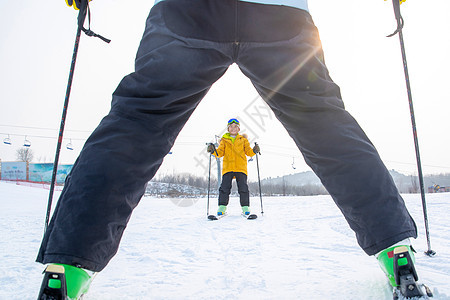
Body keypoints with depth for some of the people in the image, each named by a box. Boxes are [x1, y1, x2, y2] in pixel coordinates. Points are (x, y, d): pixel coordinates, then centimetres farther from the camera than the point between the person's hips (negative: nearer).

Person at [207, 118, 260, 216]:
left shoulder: (243, 139, 16)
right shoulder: (224, 140, 17)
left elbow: (248, 151, 10)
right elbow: (220, 152, 9)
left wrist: (254, 150, -11)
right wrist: (213, 151, -12)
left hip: (241, 167, 0)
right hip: (227, 167, 0)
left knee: (243, 188, -6)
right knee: (225, 187, -8)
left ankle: (245, 207, 3)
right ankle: (222, 207, 0)